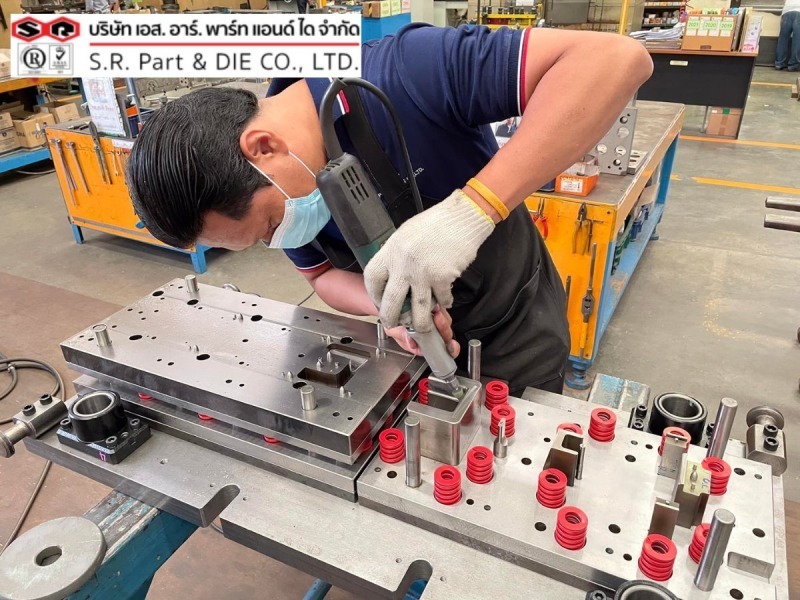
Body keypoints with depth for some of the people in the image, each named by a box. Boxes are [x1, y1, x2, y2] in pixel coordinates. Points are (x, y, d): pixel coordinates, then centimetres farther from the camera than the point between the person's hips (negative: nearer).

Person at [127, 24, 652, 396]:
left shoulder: (405, 76, -35)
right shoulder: (257, 187, -14)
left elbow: (616, 58, -38)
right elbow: (326, 275, -1)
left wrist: (471, 207, -49)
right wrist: (390, 305, -24)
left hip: (512, 331, -4)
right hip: (415, 339, 5)